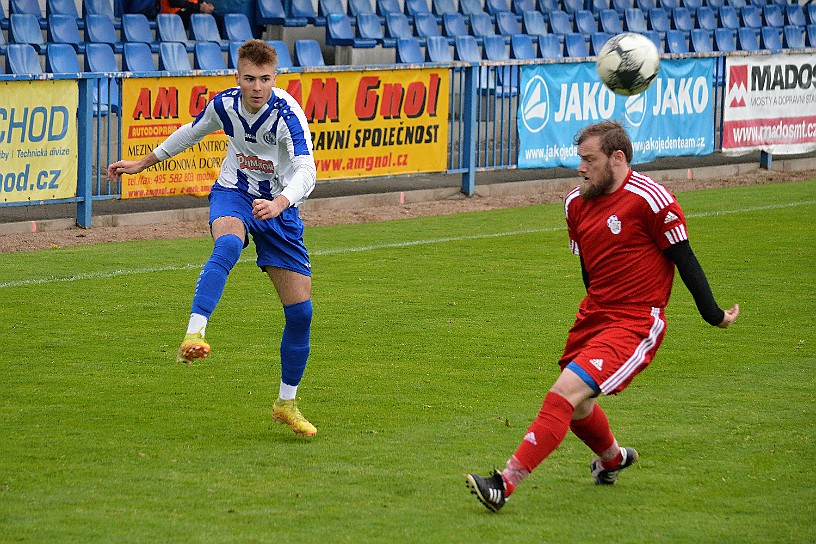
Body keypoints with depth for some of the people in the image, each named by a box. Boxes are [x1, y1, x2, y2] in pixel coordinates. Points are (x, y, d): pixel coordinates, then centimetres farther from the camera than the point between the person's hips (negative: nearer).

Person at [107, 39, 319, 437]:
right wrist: (144, 163, 23)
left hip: (280, 207, 0)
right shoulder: (224, 104, -9)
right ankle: (193, 335, -53)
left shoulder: (286, 114, -22)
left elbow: (306, 169, -35)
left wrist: (279, 203, -55)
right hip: (233, 195, 1)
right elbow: (192, 132, 14)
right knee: (228, 244, -39)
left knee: (300, 311, -3)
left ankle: (287, 402, 16)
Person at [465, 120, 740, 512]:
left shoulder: (649, 199, -14)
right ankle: (612, 457, 51)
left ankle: (506, 483, -26)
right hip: (593, 317, 8)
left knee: (566, 391, -22)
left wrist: (713, 314, -5)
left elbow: (683, 258, -8)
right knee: (574, 406, 17)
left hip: (635, 325, -8)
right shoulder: (577, 203, 8)